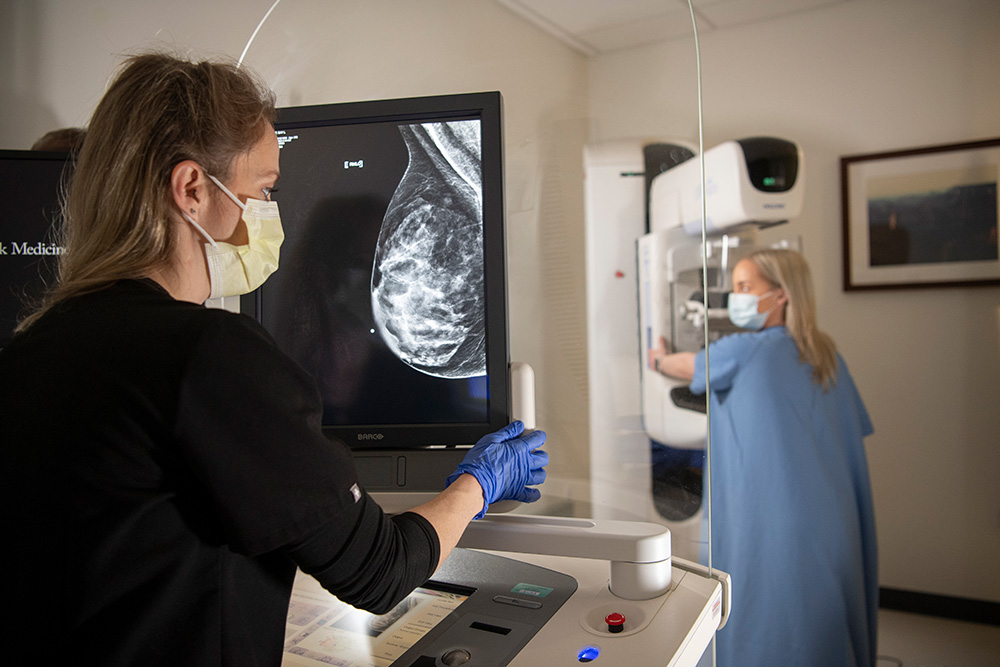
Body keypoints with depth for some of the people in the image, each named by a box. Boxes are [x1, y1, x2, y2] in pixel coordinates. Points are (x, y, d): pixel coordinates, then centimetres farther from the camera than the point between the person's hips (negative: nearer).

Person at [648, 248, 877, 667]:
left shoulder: (744, 351, -13)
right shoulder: (827, 355, 6)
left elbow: (686, 367, 5)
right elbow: (853, 433, 11)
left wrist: (659, 359, 25)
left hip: (770, 524, -7)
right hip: (831, 520, 7)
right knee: (825, 627, 18)